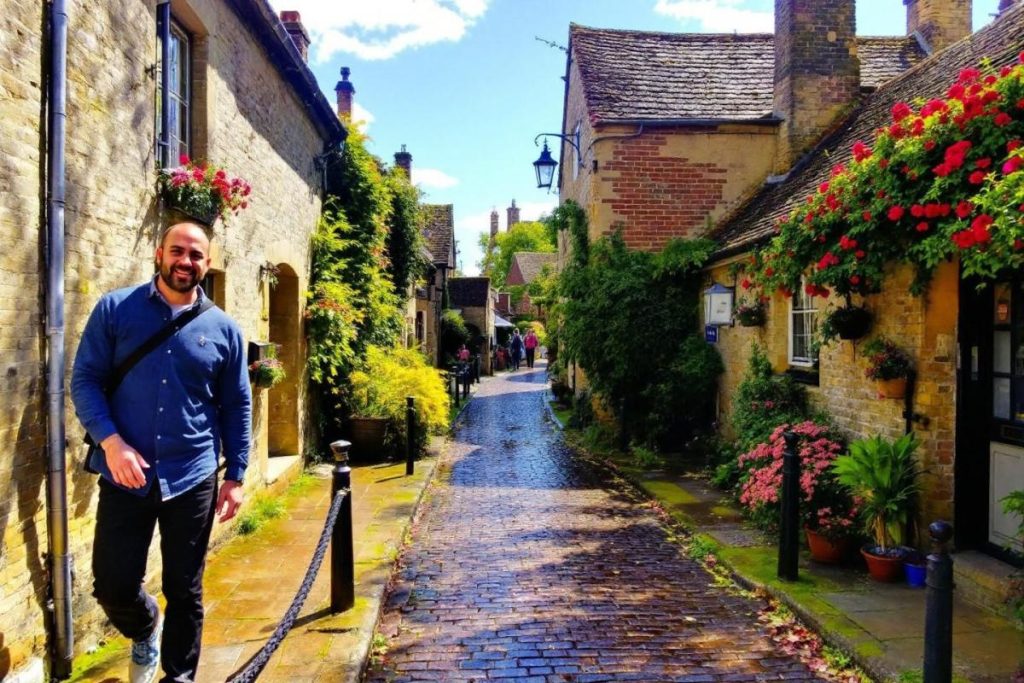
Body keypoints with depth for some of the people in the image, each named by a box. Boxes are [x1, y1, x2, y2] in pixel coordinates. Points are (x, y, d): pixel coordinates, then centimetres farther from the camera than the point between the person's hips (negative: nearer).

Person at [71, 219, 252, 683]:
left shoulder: (223, 329, 3)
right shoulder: (115, 309, 0)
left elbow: (237, 406, 7)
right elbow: (85, 380, -1)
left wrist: (235, 475, 4)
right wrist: (111, 441, -17)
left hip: (193, 480, 1)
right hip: (126, 476, 0)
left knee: (185, 592, 10)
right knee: (111, 585, 7)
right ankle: (144, 628, 41)